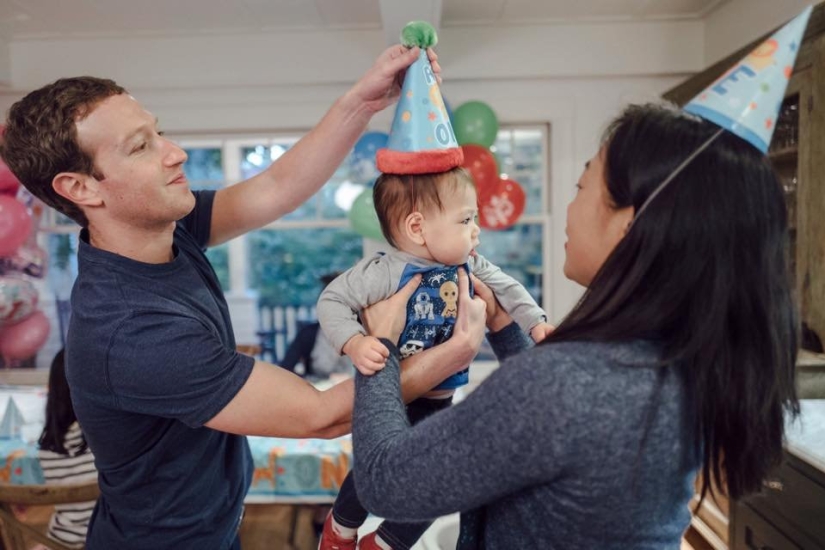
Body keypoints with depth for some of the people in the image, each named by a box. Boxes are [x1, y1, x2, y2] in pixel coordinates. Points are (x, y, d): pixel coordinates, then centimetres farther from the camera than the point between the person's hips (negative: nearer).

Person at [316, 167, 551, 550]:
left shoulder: (469, 265, -7)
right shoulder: (384, 273, -26)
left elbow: (506, 288, 6)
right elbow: (332, 301, -20)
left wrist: (537, 323, -5)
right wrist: (354, 343, -35)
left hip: (439, 401, 6)